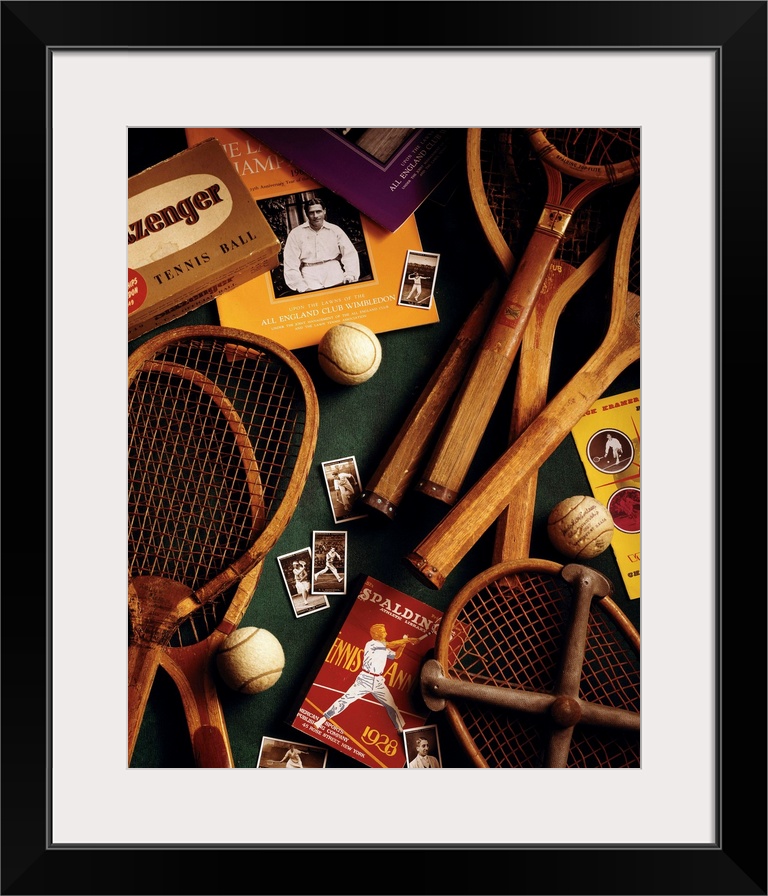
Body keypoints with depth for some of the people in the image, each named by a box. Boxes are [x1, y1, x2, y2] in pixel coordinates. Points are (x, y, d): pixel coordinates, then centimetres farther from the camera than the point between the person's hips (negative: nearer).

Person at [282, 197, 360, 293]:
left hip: (333, 270, 1)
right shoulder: (296, 234, 9)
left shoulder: (335, 230, 14)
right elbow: (290, 264, 3)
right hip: (310, 272, -1)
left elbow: (350, 254, 9)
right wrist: (301, 287, -11)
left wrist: (350, 274, -10)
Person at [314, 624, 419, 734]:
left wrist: (402, 645, 1)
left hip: (378, 681, 7)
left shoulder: (384, 648, 12)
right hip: (366, 679, -7)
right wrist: (407, 639, -19)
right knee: (345, 699, -10)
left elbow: (396, 655, 20)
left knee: (391, 705, 9)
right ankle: (322, 720, -2)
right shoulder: (371, 644, -13)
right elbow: (391, 645, -22)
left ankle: (400, 730, 25)